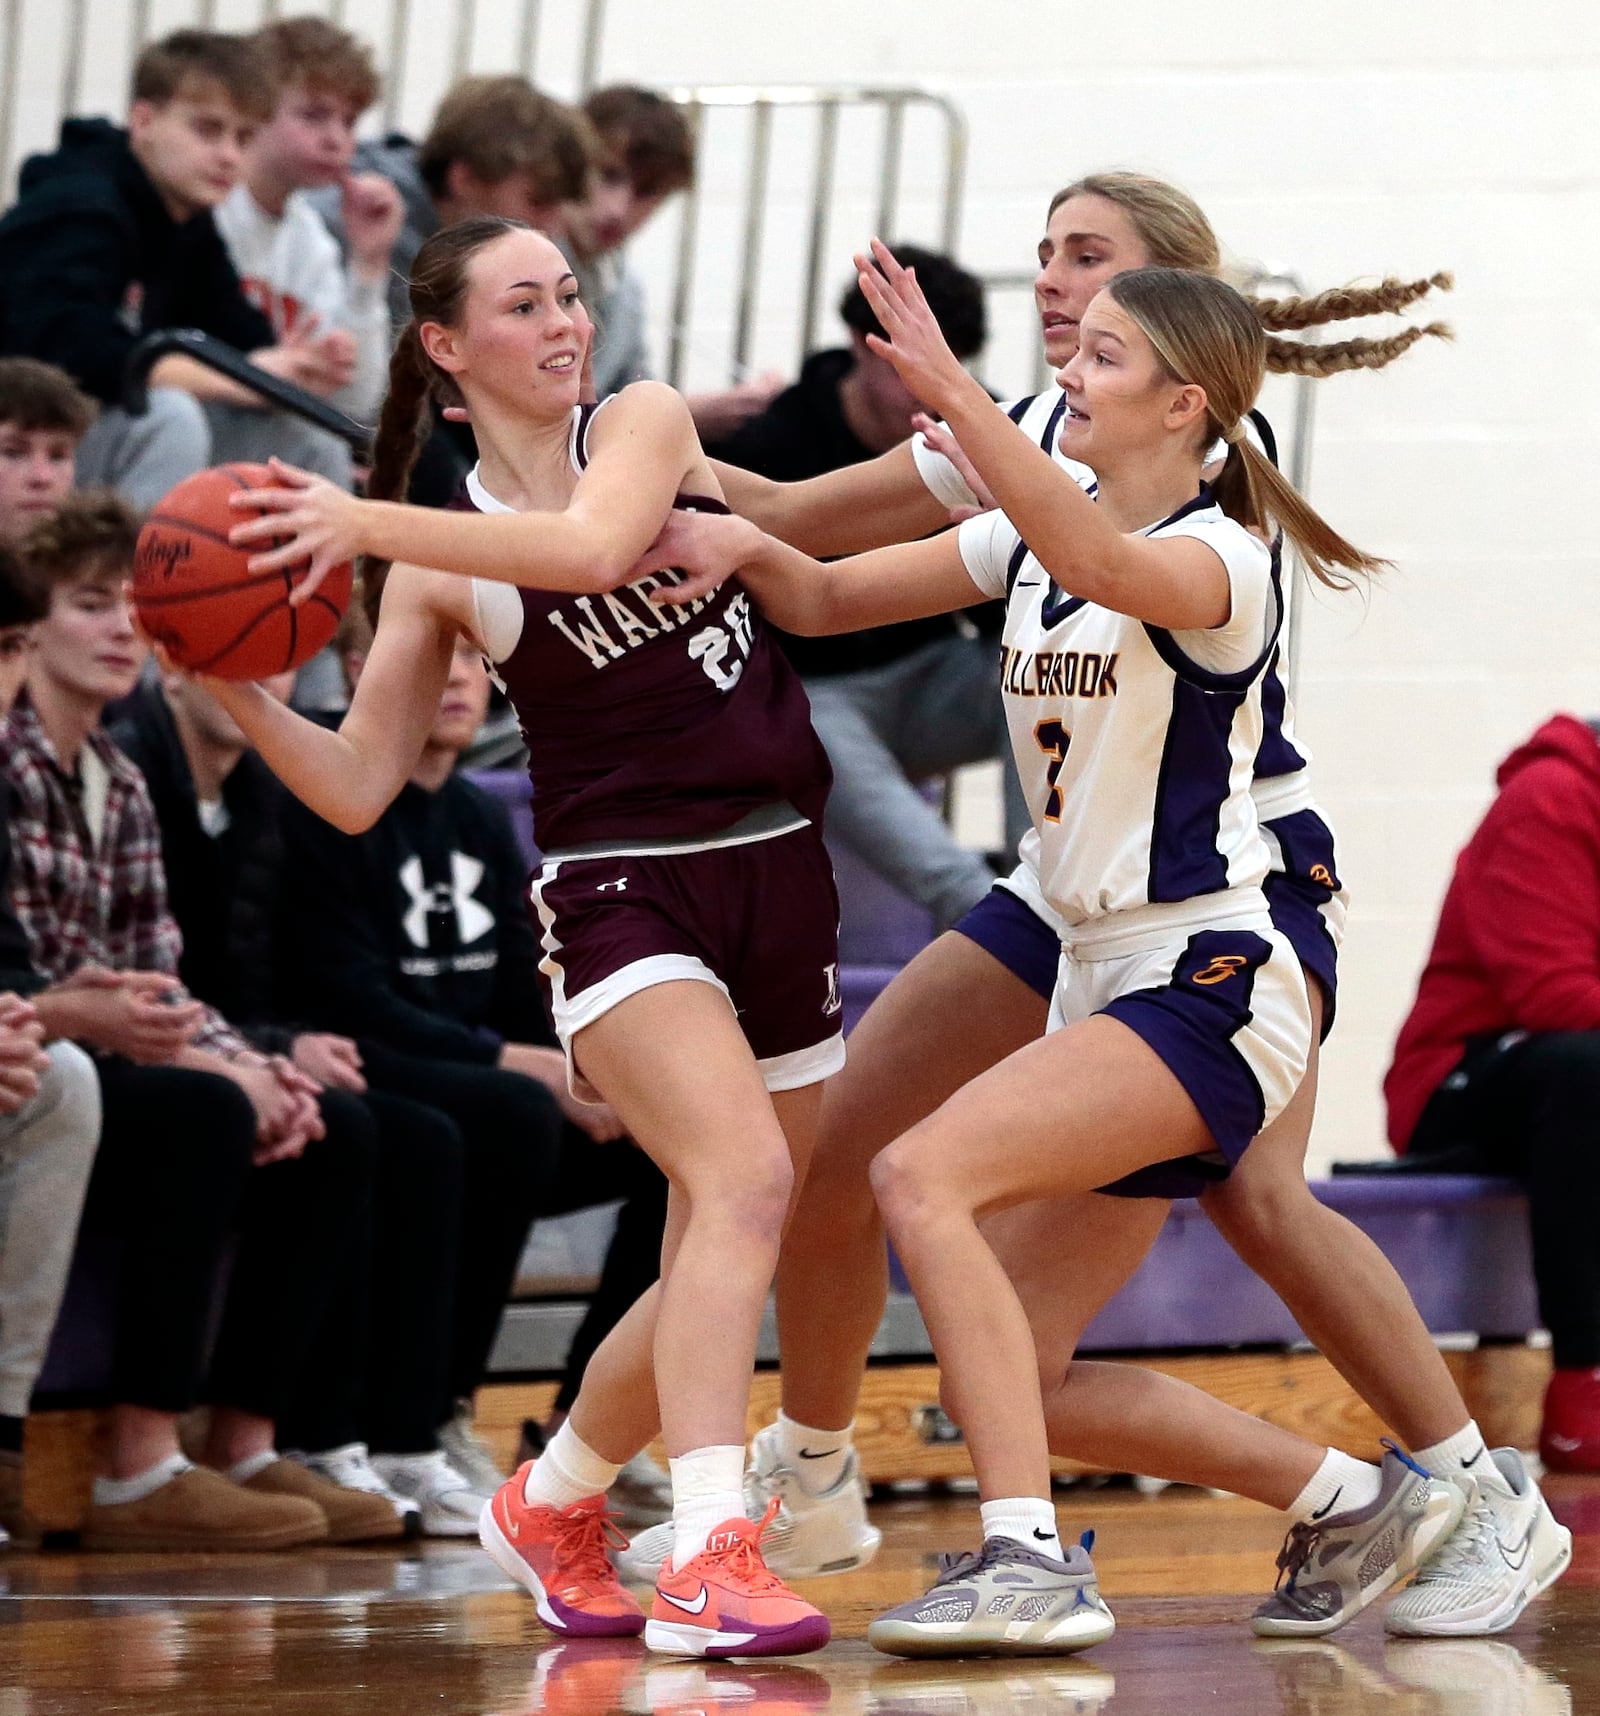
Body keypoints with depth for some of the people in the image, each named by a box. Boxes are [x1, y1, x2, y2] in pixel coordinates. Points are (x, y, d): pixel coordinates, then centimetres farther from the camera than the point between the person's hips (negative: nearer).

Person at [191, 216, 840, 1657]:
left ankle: (555, 1508, 33)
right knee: (744, 1180, -28)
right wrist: (234, 685, -14)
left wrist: (372, 522, -26)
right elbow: (358, 788, 2)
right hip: (622, 892, -3)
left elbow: (595, 545, -20)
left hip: (778, 881, 3)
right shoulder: (438, 561, 3)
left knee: (724, 1267, 10)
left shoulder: (643, 421, 4)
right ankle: (711, 1560, -35)